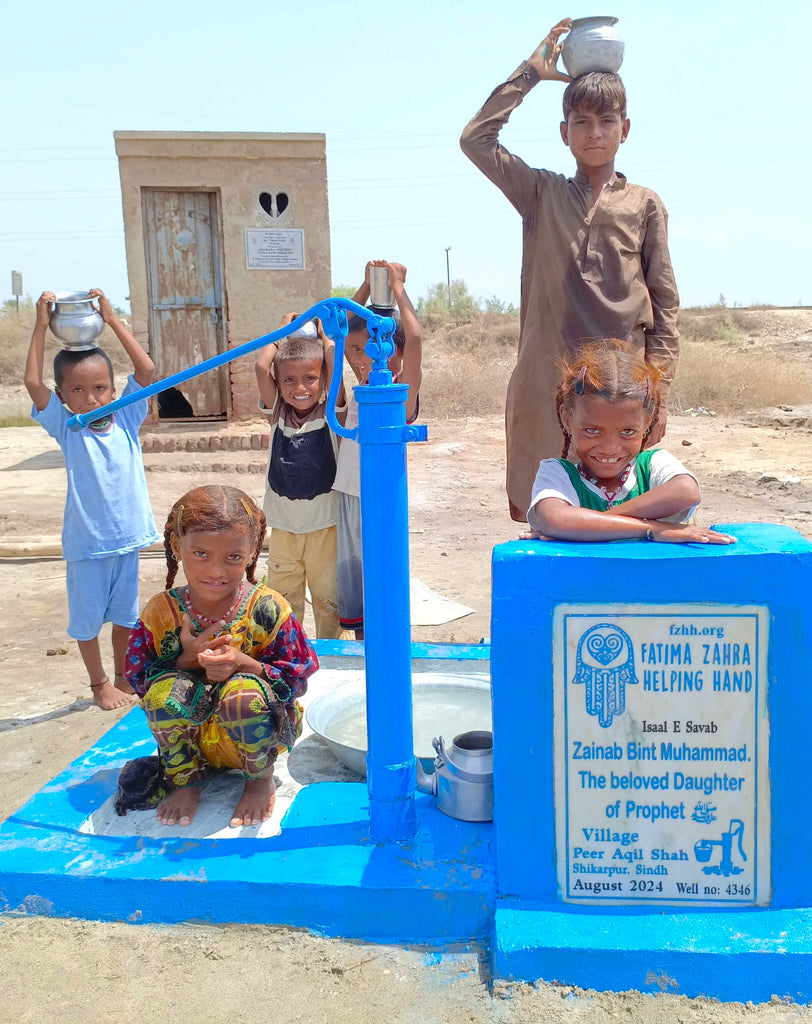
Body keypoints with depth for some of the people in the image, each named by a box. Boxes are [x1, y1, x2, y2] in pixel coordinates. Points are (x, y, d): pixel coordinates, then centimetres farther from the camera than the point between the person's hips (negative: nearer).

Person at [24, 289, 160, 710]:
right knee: (87, 619, 11)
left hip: (126, 537, 2)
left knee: (125, 614, 17)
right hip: (86, 543, -2)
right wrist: (41, 325, -17)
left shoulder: (125, 420, -2)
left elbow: (146, 370, -10)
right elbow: (33, 382, -19)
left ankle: (123, 679, 36)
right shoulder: (66, 428, -7)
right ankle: (99, 683, 31)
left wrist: (112, 319, -10)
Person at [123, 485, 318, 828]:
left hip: (261, 732, -2)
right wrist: (186, 660, -22)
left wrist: (244, 664, -28)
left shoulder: (268, 609, -14)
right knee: (166, 689, -28)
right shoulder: (160, 613, -8)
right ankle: (185, 780, 1)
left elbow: (299, 676, -12)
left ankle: (261, 778, -2)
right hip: (193, 740, 2)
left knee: (244, 692, -35)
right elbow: (138, 679, -4)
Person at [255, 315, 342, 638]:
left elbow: (335, 364, -16)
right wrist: (285, 330, 1)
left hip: (325, 527, -1)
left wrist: (322, 333, 0)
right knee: (284, 602, 10)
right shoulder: (277, 412, 1)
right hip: (284, 527, 2)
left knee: (329, 601, 9)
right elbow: (261, 367, -10)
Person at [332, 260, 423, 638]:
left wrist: (398, 287, -13)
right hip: (348, 499, 7)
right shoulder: (360, 391, 9)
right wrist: (367, 286, 11)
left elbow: (413, 338, -24)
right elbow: (343, 332, 17)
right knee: (352, 582, 14)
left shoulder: (403, 393, -9)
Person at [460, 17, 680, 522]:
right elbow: (477, 139, 2)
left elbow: (665, 303, 7)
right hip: (547, 385, 0)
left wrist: (659, 392, 0)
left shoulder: (645, 204, 11)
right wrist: (531, 72, 8)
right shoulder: (542, 193, 13)